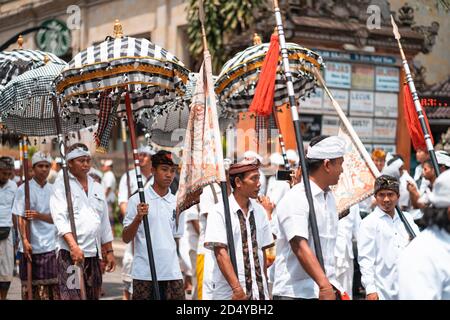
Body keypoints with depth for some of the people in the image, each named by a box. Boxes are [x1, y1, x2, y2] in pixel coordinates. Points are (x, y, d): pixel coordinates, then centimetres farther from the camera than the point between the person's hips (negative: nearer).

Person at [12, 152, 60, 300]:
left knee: (54, 285, 0)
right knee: (30, 285, 1)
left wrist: (39, 215, -11)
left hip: (51, 246, 3)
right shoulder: (24, 189, -1)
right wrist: (25, 240, -16)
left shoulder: (53, 190, 10)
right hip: (31, 247, -3)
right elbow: (21, 218, -5)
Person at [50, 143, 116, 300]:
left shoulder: (97, 187, 19)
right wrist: (74, 246, -23)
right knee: (72, 295, -15)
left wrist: (109, 251, 17)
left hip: (94, 252, 6)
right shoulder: (61, 185, 0)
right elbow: (60, 219, -11)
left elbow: (104, 222, 23)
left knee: (93, 295, 6)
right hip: (70, 252, -6)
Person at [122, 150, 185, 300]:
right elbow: (126, 238, -4)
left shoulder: (177, 203, 10)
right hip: (144, 274, -4)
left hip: (172, 273, 4)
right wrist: (138, 218, -19)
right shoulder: (137, 200, -2)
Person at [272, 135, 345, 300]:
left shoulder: (329, 198, 17)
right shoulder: (296, 199, -12)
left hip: (327, 288, 8)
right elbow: (299, 246, -25)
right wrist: (324, 285, -34)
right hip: (295, 293, -8)